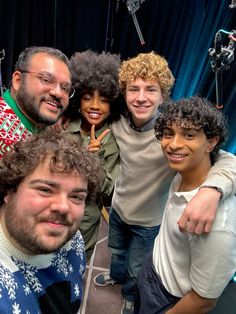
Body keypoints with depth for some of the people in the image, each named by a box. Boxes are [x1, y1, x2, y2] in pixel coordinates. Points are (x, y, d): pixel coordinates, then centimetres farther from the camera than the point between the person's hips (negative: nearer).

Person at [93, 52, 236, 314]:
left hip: (148, 221, -4)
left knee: (136, 270, 23)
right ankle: (116, 275, 67)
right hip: (118, 208, 4)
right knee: (117, 251, 33)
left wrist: (212, 189, -63)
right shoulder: (118, 124, -18)